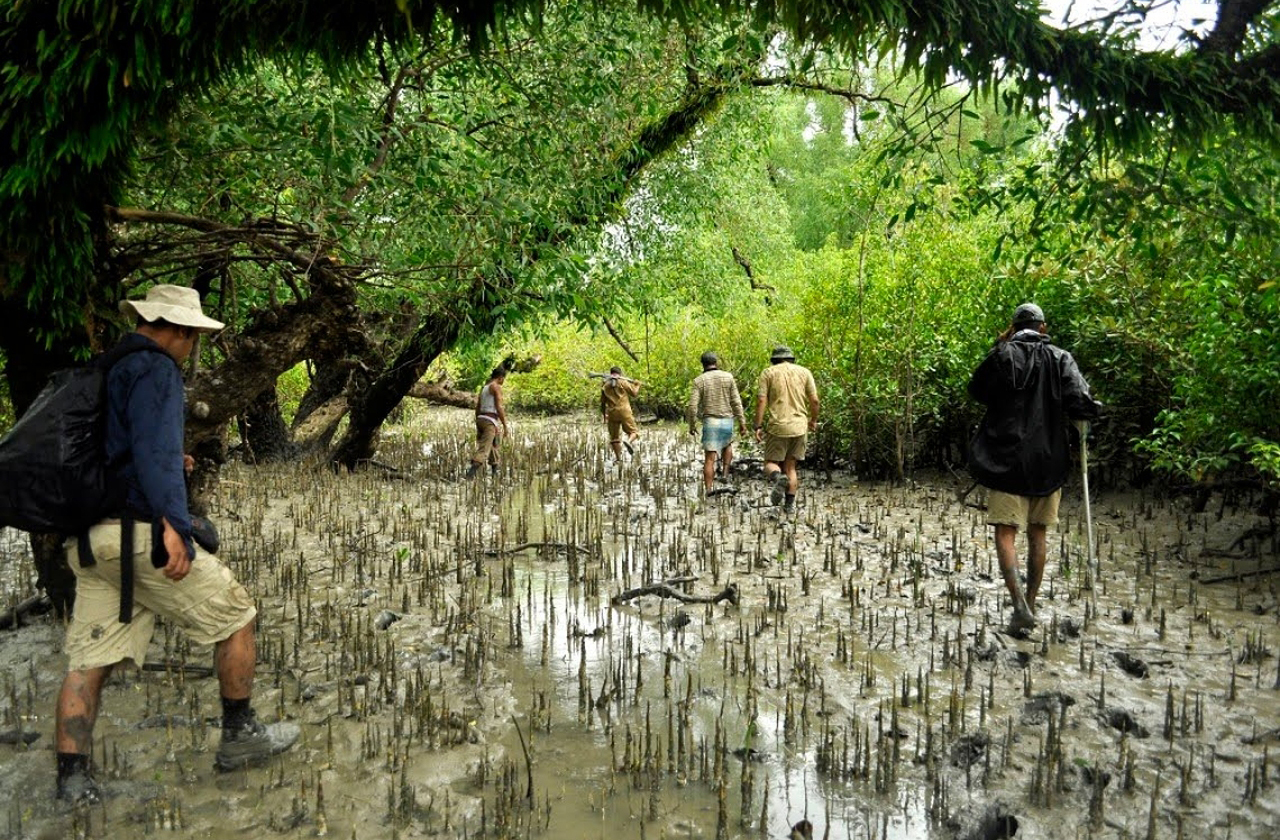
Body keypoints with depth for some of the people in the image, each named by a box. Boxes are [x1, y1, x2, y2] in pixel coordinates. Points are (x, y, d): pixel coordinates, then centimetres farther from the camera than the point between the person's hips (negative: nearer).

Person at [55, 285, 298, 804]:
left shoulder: (102, 369, 18)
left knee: (89, 658, 9)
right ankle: (239, 736, 15)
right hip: (138, 532, -9)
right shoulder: (154, 370, -10)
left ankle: (73, 776, 8)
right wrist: (174, 523, -32)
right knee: (235, 615, 6)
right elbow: (154, 447, -24)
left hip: (89, 540, 9)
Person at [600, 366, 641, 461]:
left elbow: (602, 402, 13)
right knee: (633, 431, 4)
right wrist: (637, 385, 23)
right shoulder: (623, 382, 1)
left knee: (614, 437, 12)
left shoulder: (605, 385, 11)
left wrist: (604, 415, 23)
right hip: (624, 411, -3)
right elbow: (634, 392, 3)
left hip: (611, 413, 3)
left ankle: (618, 457, 8)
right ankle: (629, 442, -27)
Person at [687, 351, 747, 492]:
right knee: (727, 445, 31)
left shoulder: (699, 381, -3)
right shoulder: (728, 377, 0)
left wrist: (692, 425, 5)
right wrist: (742, 421, 6)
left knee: (709, 459, 1)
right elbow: (736, 401, -1)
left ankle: (708, 491, -2)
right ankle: (725, 474, 18)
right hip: (727, 421, 2)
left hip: (710, 422, -2)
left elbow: (693, 406, -7)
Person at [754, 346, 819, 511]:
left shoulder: (768, 372, 4)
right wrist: (813, 420, 19)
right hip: (800, 427, 3)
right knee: (790, 466, 13)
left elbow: (761, 400, -5)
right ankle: (790, 504, 6)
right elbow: (814, 400, 4)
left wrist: (758, 426, -4)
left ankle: (778, 477, -27)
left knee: (771, 463, 6)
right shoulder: (804, 372, 9)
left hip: (777, 426, -3)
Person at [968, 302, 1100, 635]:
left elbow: (976, 390, 9)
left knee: (1005, 532, -2)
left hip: (1007, 460, -3)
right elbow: (1079, 403, -10)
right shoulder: (1060, 358, 1)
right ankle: (1031, 605, 22)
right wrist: (1092, 409, 12)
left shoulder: (1003, 355, -5)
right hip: (1048, 461, 3)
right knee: (1037, 535, 14)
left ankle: (1020, 604, -18)